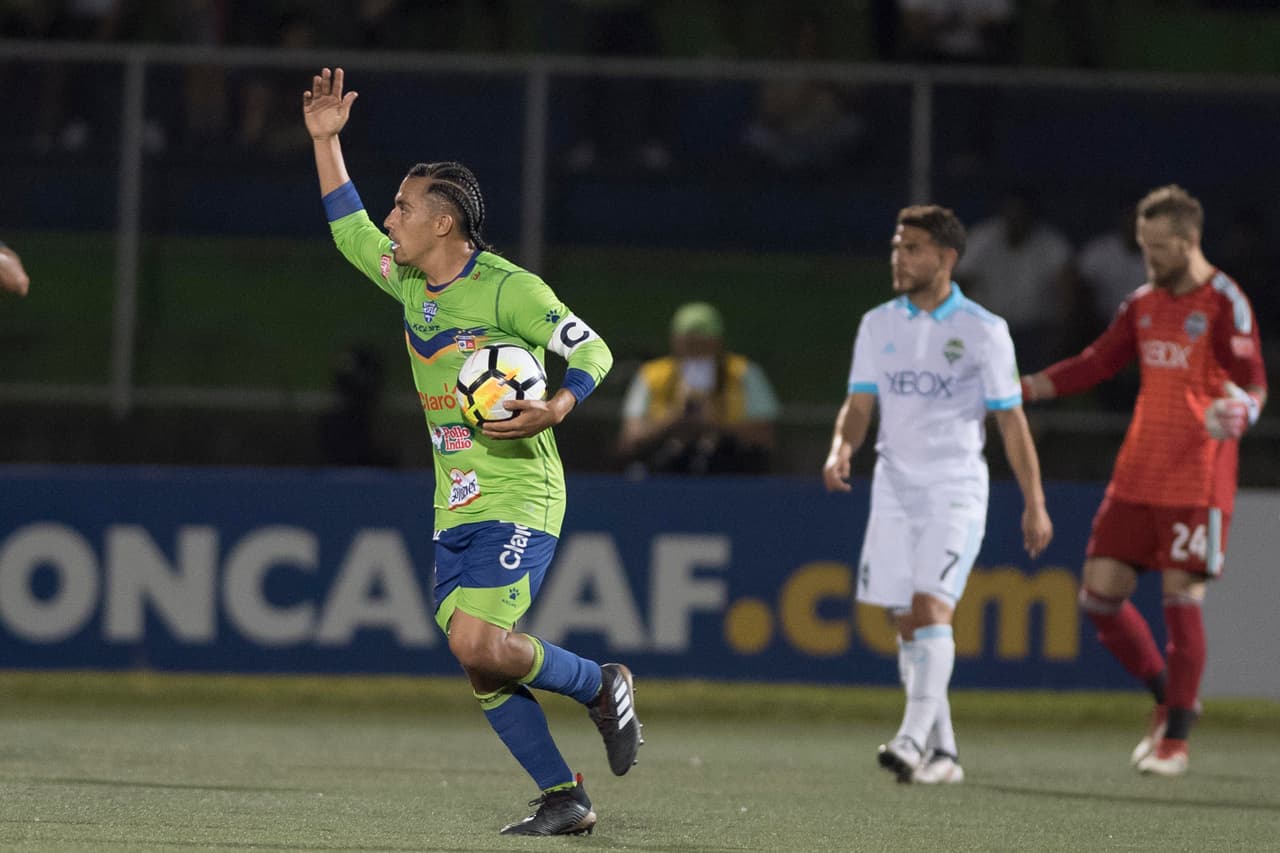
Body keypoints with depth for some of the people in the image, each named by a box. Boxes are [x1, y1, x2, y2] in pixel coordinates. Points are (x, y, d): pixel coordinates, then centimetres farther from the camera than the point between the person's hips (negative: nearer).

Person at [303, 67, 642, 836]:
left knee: (476, 641, -22)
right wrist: (326, 140, 19)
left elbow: (593, 351, -10)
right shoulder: (410, 284, 12)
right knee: (480, 666, 1)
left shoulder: (508, 289, -11)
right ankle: (564, 800, 9)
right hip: (456, 510, 8)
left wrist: (555, 409, -28)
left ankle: (601, 687, 1)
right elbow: (350, 230, 25)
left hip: (517, 499, -8)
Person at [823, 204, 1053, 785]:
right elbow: (859, 404, 7)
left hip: (957, 491, -5)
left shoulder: (983, 331, -4)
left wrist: (1034, 504, -2)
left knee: (931, 608, -19)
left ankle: (915, 740, -25)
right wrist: (841, 449, -15)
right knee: (907, 623, 4)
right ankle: (941, 754, 11)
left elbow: (1011, 420, -1)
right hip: (895, 491, 5)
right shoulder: (877, 325, 7)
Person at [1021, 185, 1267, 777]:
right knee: (1099, 594, 2)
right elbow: (1096, 363, 21)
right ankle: (1166, 695, 23)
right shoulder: (1145, 303, 12)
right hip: (1136, 478, 6)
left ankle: (1175, 740, 6)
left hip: (1196, 483, -6)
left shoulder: (1224, 303, -8)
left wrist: (1236, 412, -37)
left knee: (1181, 600, -5)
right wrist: (1018, 390, 16)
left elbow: (1252, 384, -15)